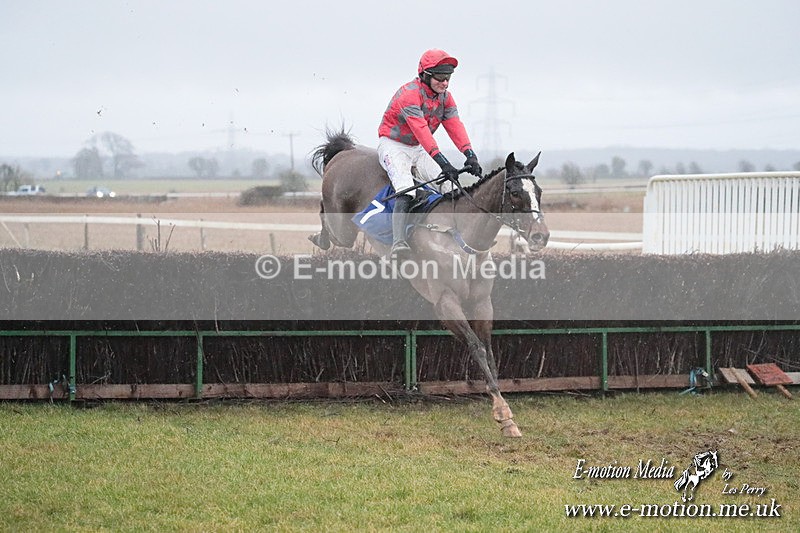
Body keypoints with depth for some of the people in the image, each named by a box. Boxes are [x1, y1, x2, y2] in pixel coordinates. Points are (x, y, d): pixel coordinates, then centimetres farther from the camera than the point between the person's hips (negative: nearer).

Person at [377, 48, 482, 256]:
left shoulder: (445, 97, 1)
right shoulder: (410, 94, -26)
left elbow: (455, 126, -10)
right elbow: (421, 130, -35)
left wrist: (470, 155, -27)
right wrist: (442, 161, -44)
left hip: (419, 149, 8)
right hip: (394, 146, -8)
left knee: (449, 185, -9)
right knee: (405, 190, -29)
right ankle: (398, 243, -40)